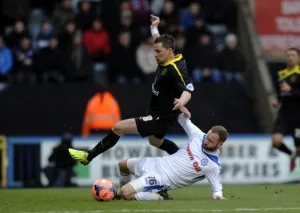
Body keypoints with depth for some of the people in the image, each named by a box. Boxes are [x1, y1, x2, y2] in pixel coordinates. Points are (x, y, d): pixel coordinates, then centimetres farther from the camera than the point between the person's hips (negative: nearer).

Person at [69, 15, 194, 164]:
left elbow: (187, 90, -42)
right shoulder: (165, 62, -1)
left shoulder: (176, 70, -28)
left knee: (118, 127, -14)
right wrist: (154, 28, 24)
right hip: (156, 113, 10)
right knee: (156, 142, 35)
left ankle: (89, 156, -3)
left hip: (159, 118, -10)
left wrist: (181, 101, -62)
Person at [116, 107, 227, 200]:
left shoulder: (213, 166, -21)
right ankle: (121, 193, 48)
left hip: (162, 178, -7)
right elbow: (183, 121, 10)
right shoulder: (199, 136, -6)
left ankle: (159, 197, -8)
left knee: (126, 193, -22)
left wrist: (218, 195, -34)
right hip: (157, 163, 7)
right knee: (122, 165, 27)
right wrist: (185, 116, -12)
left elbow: (217, 188, -13)